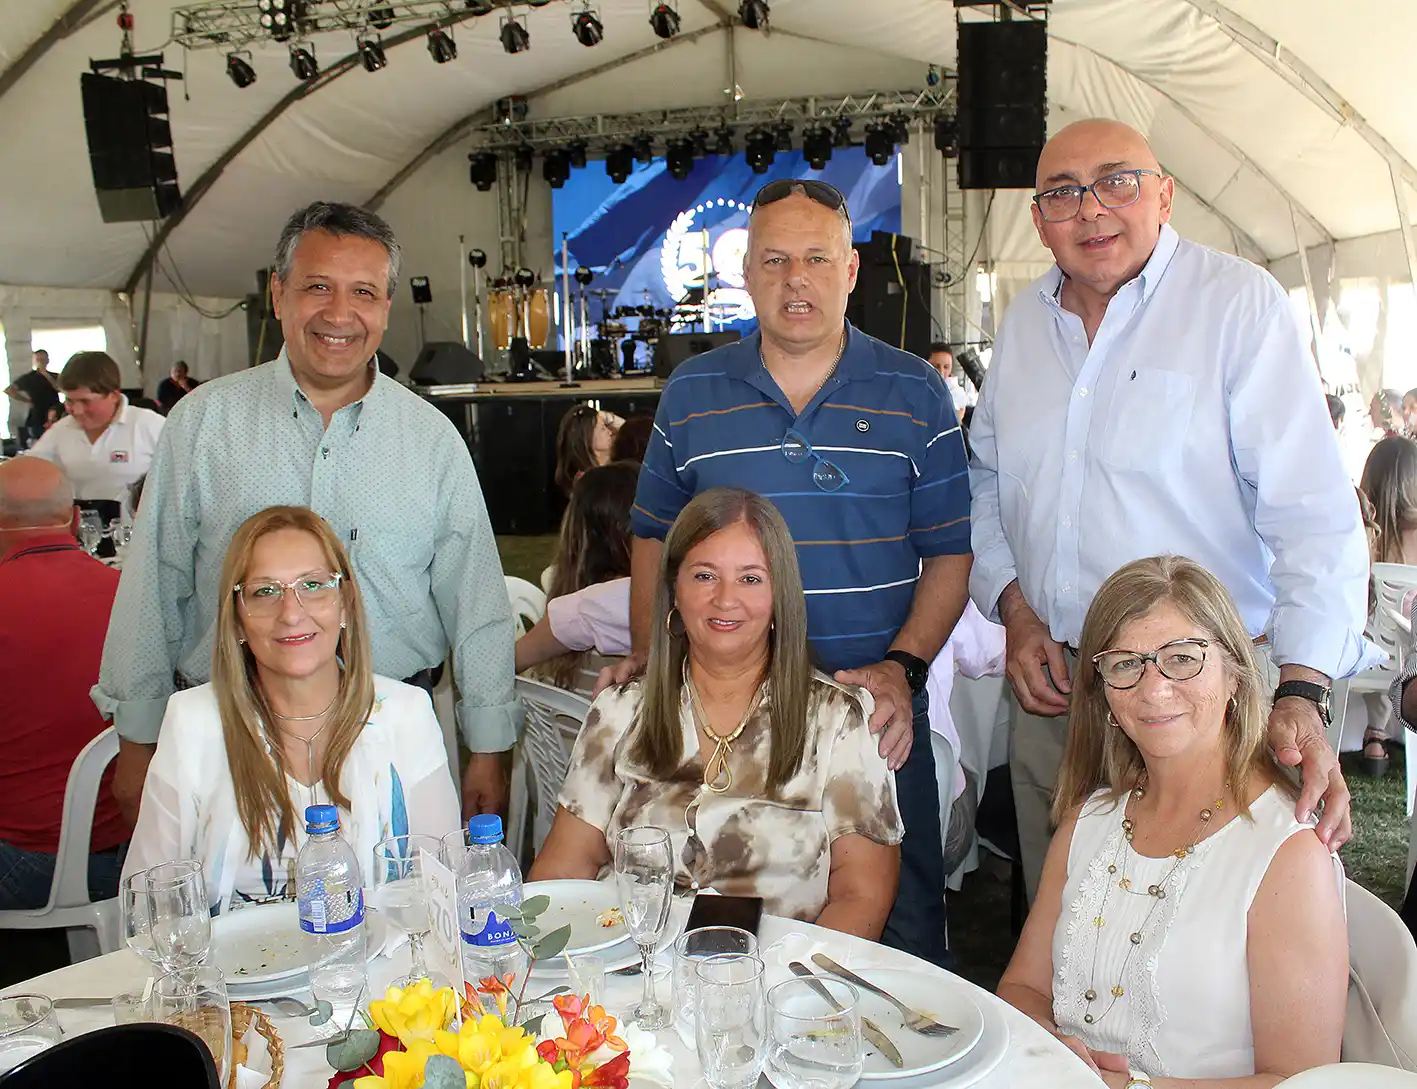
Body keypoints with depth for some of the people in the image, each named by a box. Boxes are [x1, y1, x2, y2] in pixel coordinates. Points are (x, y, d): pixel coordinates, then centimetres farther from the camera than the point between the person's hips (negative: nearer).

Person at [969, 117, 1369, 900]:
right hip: (1049, 695, 5)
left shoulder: (1238, 301, -9)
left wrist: (1302, 692, -26)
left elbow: (1313, 512, -15)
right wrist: (1013, 608, 3)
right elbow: (986, 483, 18)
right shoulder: (1024, 322, 9)